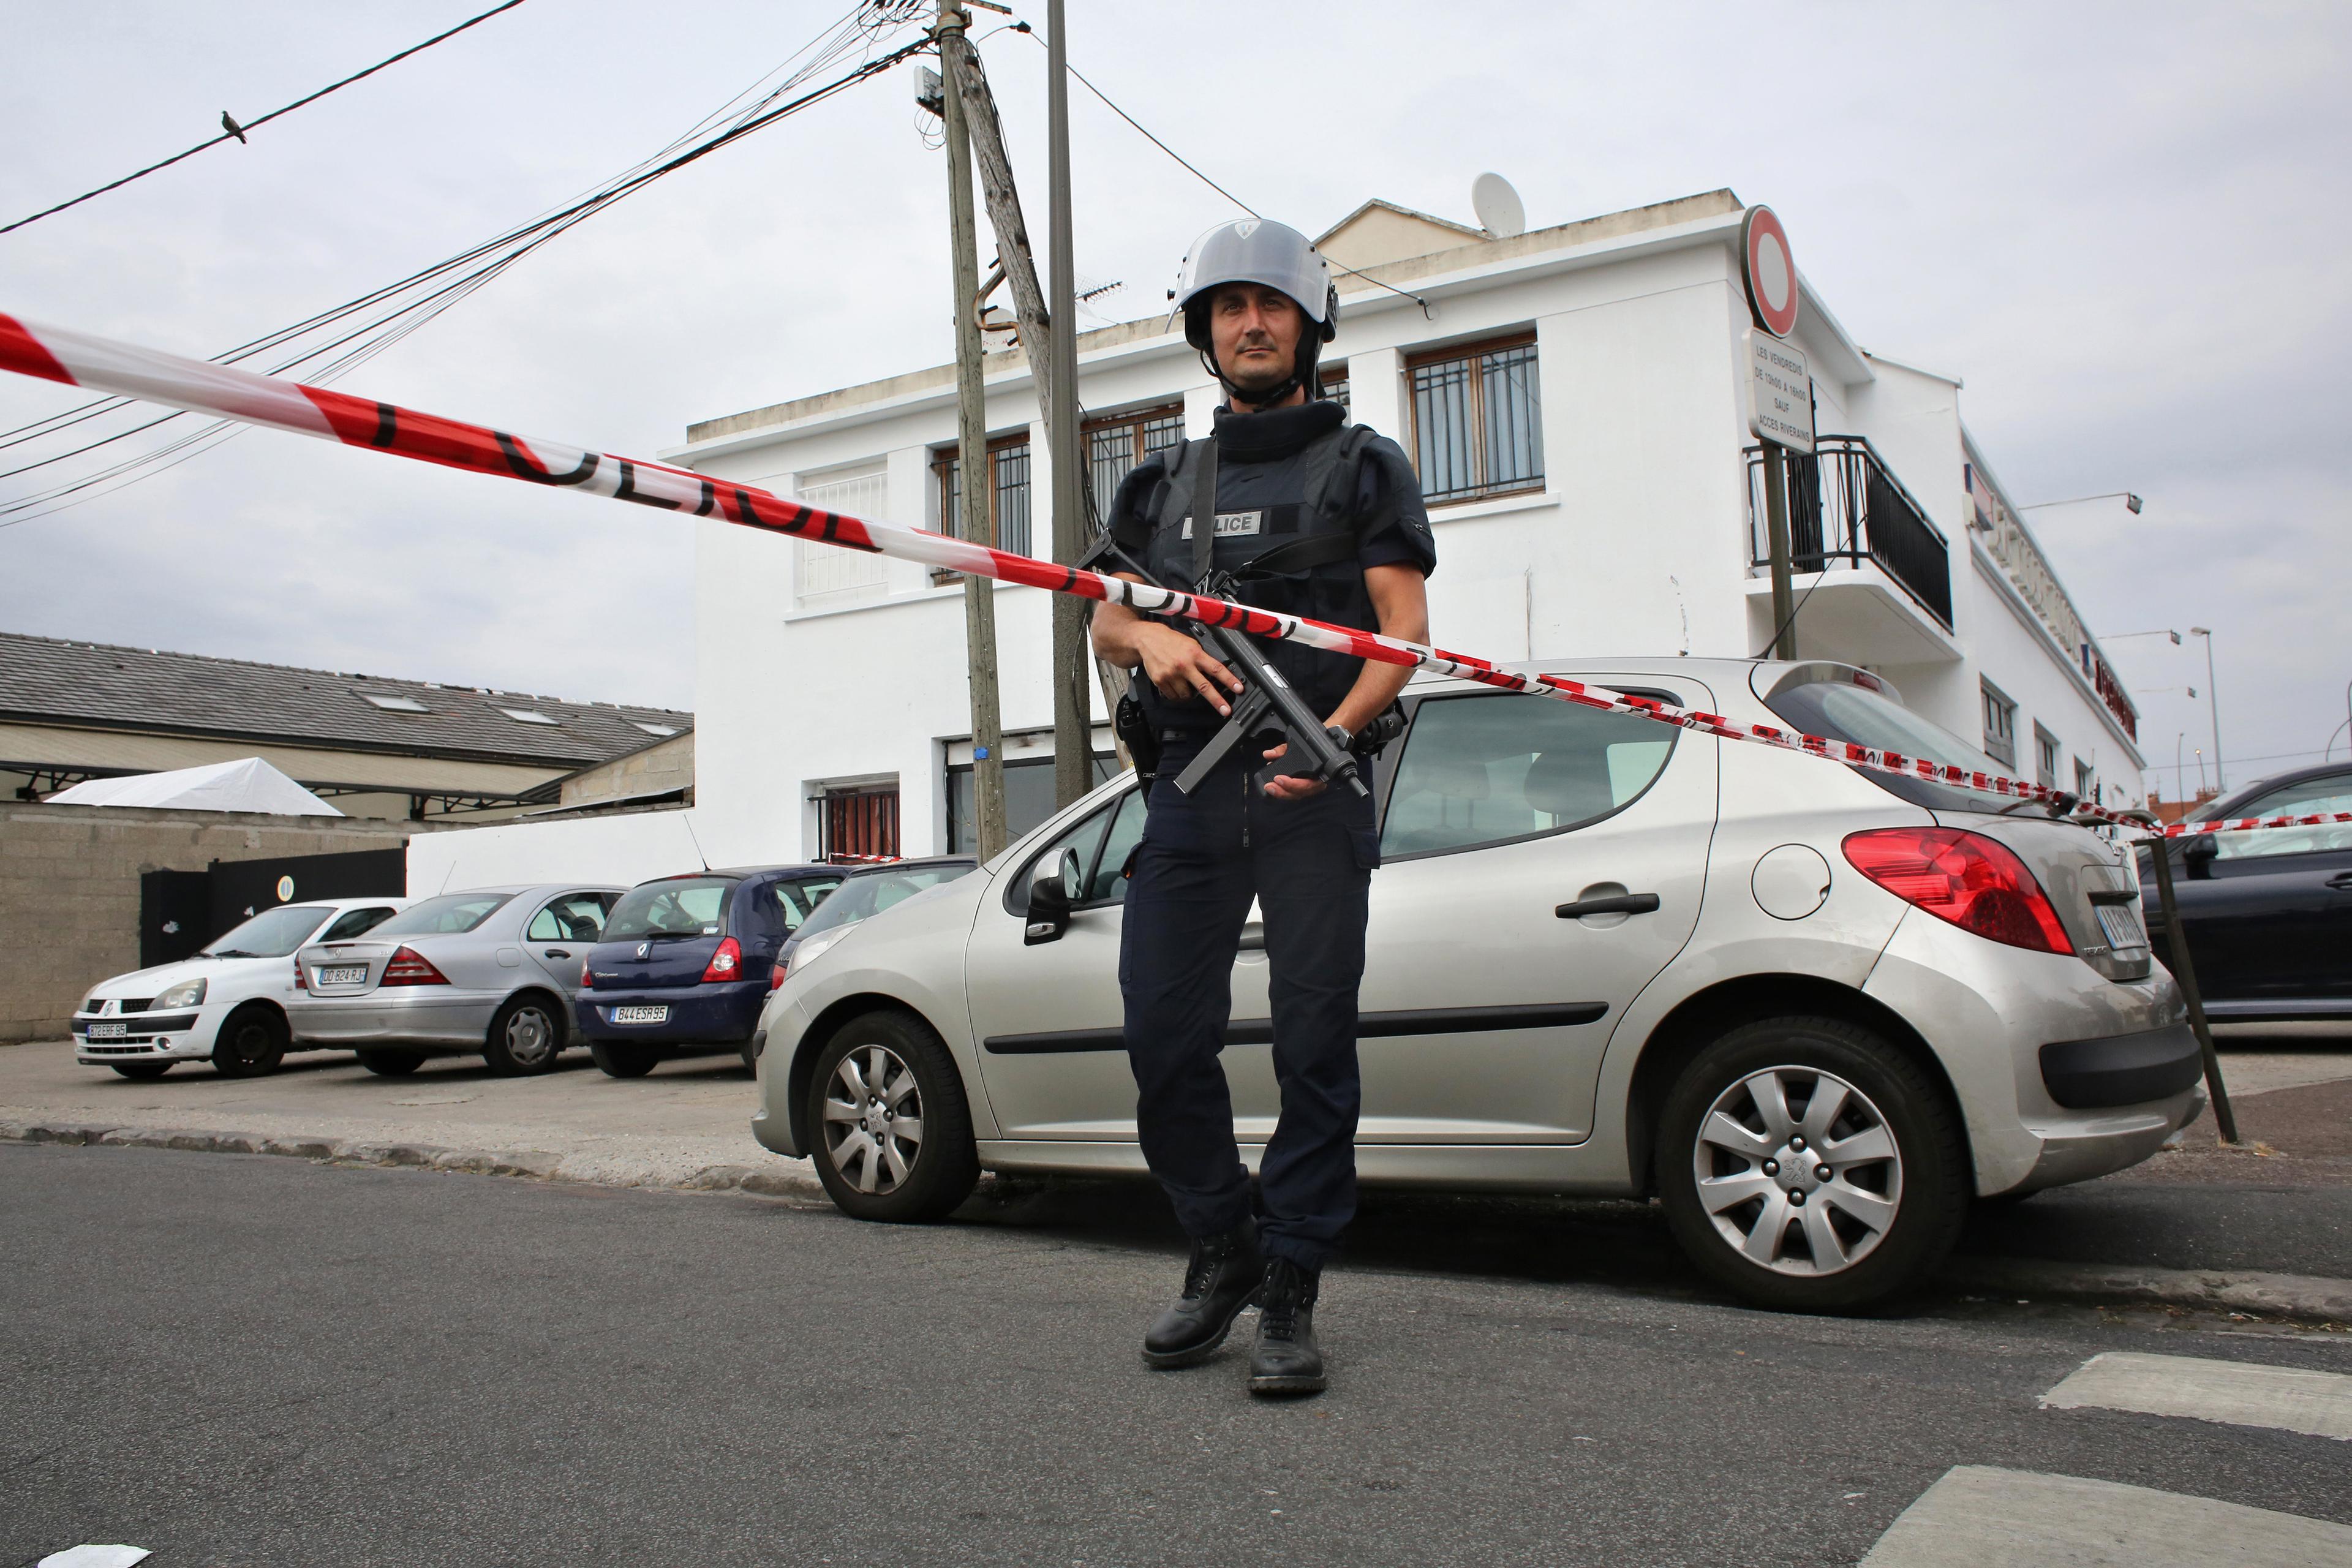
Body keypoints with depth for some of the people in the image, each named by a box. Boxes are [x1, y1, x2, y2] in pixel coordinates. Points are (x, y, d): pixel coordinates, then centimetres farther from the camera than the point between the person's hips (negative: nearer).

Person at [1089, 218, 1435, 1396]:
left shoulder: (1363, 468, 12)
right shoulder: (1165, 484, 23)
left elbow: (1405, 629, 0)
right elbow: (1103, 617, 18)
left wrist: (1333, 733, -18)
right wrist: (1148, 636, -7)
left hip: (1314, 785, -3)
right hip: (1188, 788, 4)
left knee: (1313, 1042, -4)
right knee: (1163, 1035, -1)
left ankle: (1289, 1294, 6)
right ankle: (1223, 1251, 19)